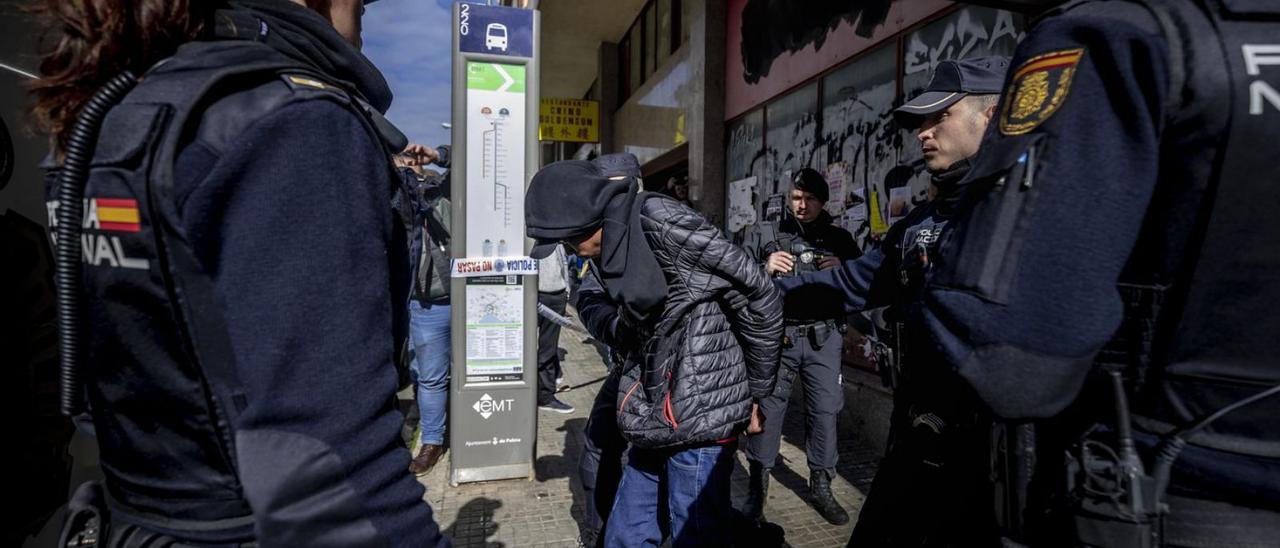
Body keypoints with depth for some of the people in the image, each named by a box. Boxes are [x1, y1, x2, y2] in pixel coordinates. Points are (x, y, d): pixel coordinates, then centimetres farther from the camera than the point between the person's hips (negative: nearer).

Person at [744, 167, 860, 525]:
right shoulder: (774, 237, 8)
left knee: (824, 410, 5)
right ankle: (757, 486, 13)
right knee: (766, 408, 0)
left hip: (823, 338, 1)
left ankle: (821, 486, 22)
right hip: (779, 336, 0)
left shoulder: (839, 239, 9)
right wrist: (766, 269, -15)